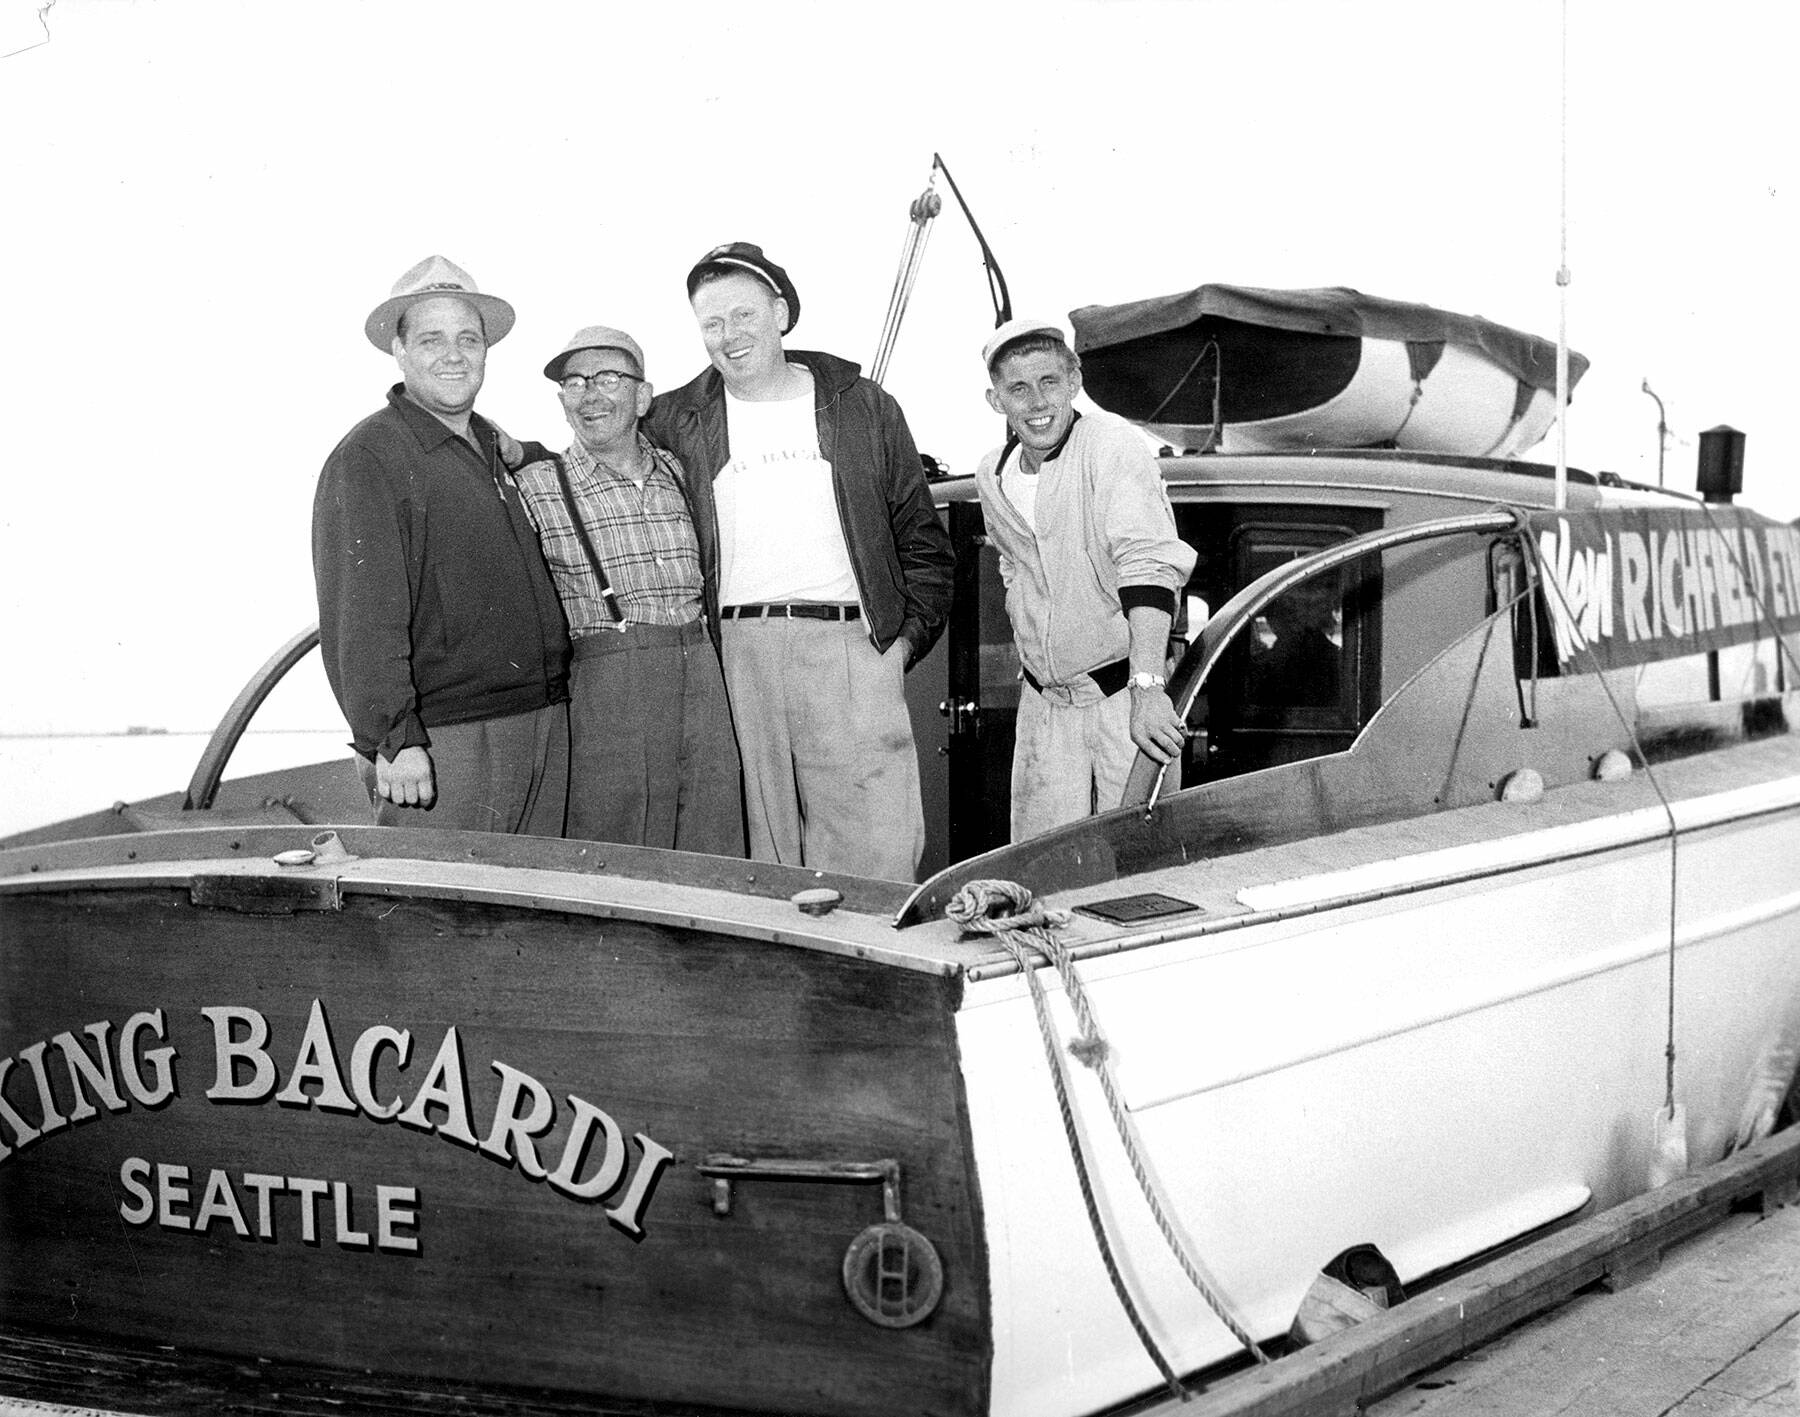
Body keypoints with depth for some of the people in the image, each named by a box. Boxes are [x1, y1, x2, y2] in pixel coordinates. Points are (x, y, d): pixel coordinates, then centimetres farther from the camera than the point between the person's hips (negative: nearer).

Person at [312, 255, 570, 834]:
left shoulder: (499, 450, 18)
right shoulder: (367, 459, -7)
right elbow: (362, 617, -16)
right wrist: (392, 738, -23)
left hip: (546, 726, 8)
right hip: (443, 743, -8)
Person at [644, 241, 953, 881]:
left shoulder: (861, 406, 12)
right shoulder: (675, 421, 12)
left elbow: (921, 539, 13)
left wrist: (907, 636, 3)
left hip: (851, 647, 0)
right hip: (733, 654, 1)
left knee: (877, 861, -8)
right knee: (761, 866, 0)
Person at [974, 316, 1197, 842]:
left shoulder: (1114, 449, -14)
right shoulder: (991, 476, 6)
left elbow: (1148, 570, -24)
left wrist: (1146, 687, -34)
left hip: (1125, 694, -5)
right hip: (1044, 701, 5)